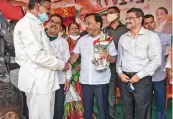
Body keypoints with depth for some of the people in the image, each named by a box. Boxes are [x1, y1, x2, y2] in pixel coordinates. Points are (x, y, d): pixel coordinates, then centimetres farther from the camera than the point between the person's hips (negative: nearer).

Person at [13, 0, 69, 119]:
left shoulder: (36, 25, 20)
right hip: (38, 81, -10)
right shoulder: (27, 23, -12)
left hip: (43, 80, 10)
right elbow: (37, 55, -21)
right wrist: (61, 64, -10)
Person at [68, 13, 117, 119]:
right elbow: (75, 55, 7)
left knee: (103, 108, 5)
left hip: (101, 81, -4)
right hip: (85, 80, 4)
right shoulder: (82, 39, 10)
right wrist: (69, 63, -13)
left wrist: (107, 56, -24)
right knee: (87, 108, 16)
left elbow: (114, 59, -2)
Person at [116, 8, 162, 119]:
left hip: (142, 80, -4)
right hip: (124, 79, 5)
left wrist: (139, 75, -15)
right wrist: (120, 73, 0)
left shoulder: (151, 36, -4)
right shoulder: (123, 37, 13)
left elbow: (156, 60, -11)